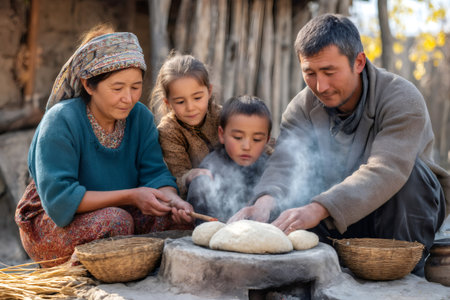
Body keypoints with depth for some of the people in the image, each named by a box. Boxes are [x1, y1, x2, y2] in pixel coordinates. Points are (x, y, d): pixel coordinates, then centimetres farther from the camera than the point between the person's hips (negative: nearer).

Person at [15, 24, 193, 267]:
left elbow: (156, 173, -7)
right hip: (50, 222, -5)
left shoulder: (140, 117, -3)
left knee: (176, 216, -18)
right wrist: (130, 196, -31)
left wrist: (172, 199, -31)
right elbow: (59, 199, -25)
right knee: (116, 220, -33)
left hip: (113, 210, 5)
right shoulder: (61, 121, -21)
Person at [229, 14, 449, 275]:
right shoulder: (303, 106, -7)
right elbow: (284, 164, -19)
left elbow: (385, 171, -38)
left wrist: (318, 209, -52)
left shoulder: (403, 99, -23)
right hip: (342, 214, 3)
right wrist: (265, 201, -43)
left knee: (409, 169, -33)